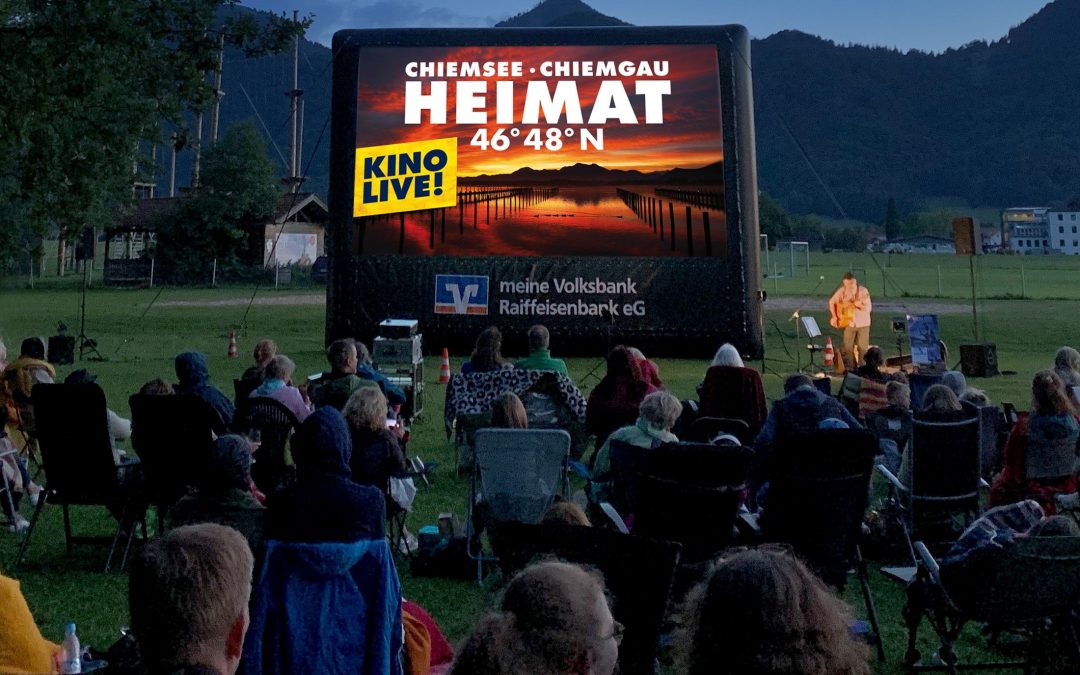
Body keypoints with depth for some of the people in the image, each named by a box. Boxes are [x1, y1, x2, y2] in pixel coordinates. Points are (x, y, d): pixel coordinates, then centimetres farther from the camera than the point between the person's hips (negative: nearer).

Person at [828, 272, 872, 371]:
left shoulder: (863, 291, -11)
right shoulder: (842, 291, -4)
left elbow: (868, 308, -13)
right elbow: (832, 302, 9)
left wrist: (856, 303, -28)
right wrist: (834, 316, 1)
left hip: (863, 323, -2)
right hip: (849, 323, 2)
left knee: (863, 348, -2)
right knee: (847, 348, 0)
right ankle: (850, 369, 12)